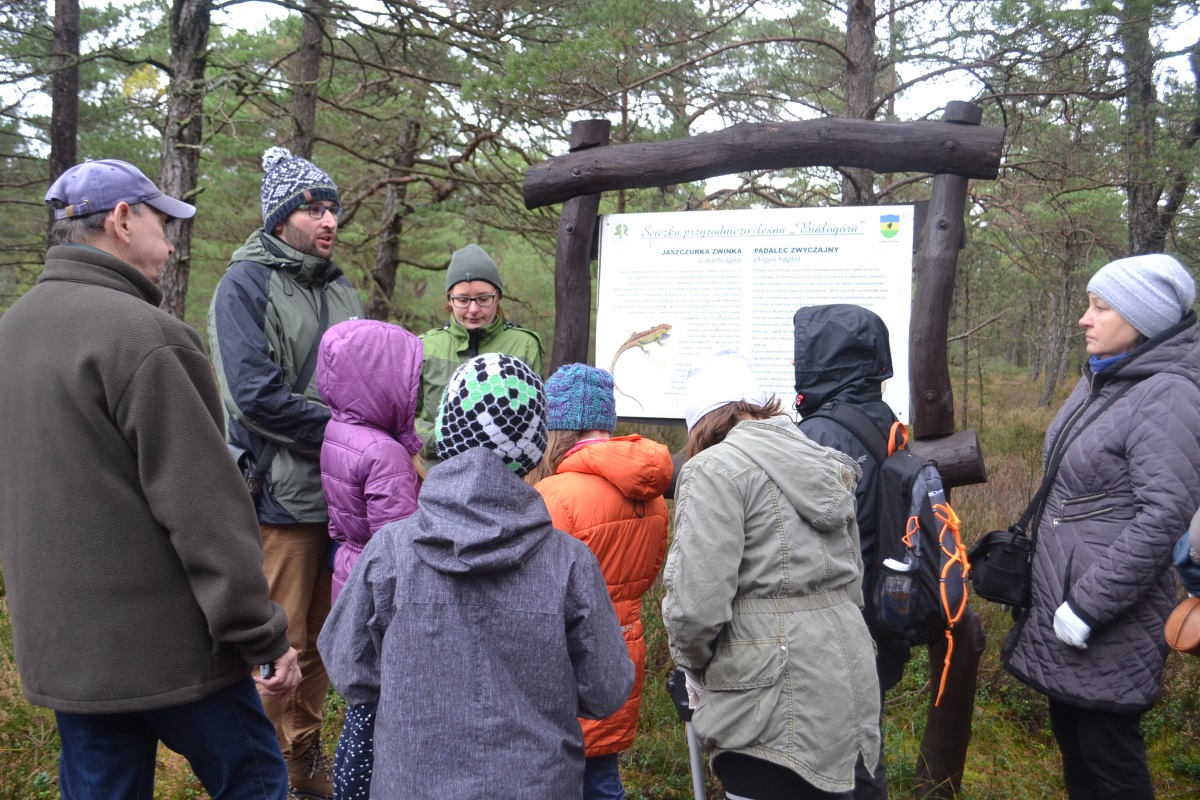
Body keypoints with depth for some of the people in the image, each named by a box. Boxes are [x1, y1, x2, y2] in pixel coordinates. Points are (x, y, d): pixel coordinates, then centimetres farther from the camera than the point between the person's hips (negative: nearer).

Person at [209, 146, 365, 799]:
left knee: (319, 637, 17)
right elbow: (254, 394, -18)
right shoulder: (246, 284, -8)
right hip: (280, 494, -7)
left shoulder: (341, 291, 14)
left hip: (342, 492, 7)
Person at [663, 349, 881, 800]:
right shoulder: (826, 467, 14)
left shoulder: (714, 468, -12)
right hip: (845, 687, 9)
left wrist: (693, 665, 0)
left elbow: (697, 602, -18)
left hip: (773, 704, -8)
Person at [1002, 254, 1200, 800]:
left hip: (1111, 621, -8)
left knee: (1108, 753, 6)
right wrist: (1036, 559, 16)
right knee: (1070, 734, 20)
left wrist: (1087, 606, -22)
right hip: (1058, 600, 8)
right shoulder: (1100, 381, 8)